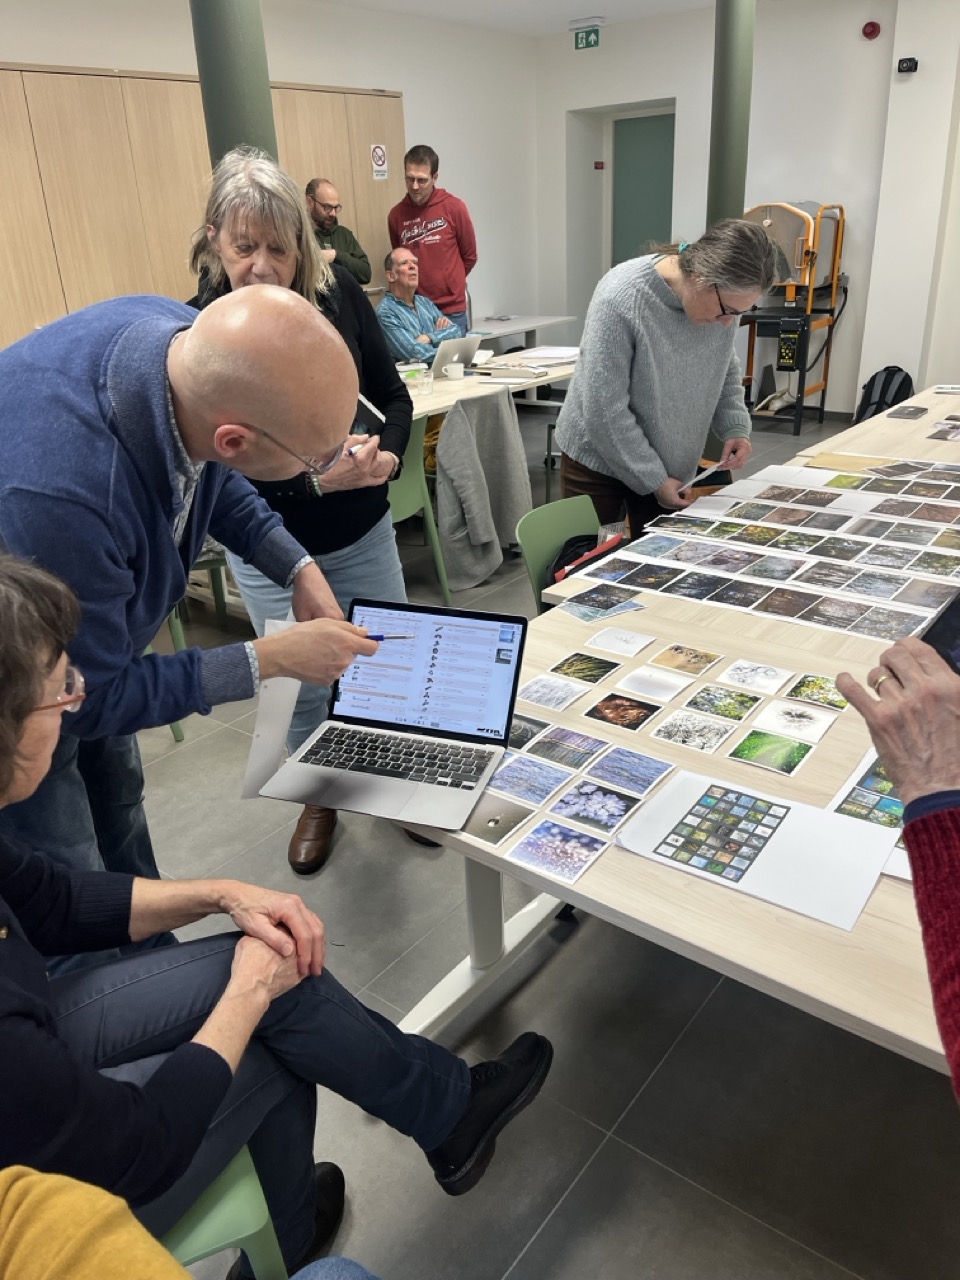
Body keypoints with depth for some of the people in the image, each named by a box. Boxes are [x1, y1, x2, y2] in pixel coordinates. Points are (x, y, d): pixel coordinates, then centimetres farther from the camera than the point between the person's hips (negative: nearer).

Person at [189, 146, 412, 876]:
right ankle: (320, 800, 39)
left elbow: (393, 396, 0)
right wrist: (313, 479, -32)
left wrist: (387, 454, -21)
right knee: (302, 686, 10)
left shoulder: (339, 296, -9)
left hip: (363, 532, 2)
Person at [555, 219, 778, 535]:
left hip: (668, 466, 5)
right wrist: (653, 480, -19)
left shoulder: (725, 295, -10)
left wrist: (735, 427, -7)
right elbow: (605, 412, -25)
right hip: (598, 461, -4)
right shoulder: (620, 300, -28)